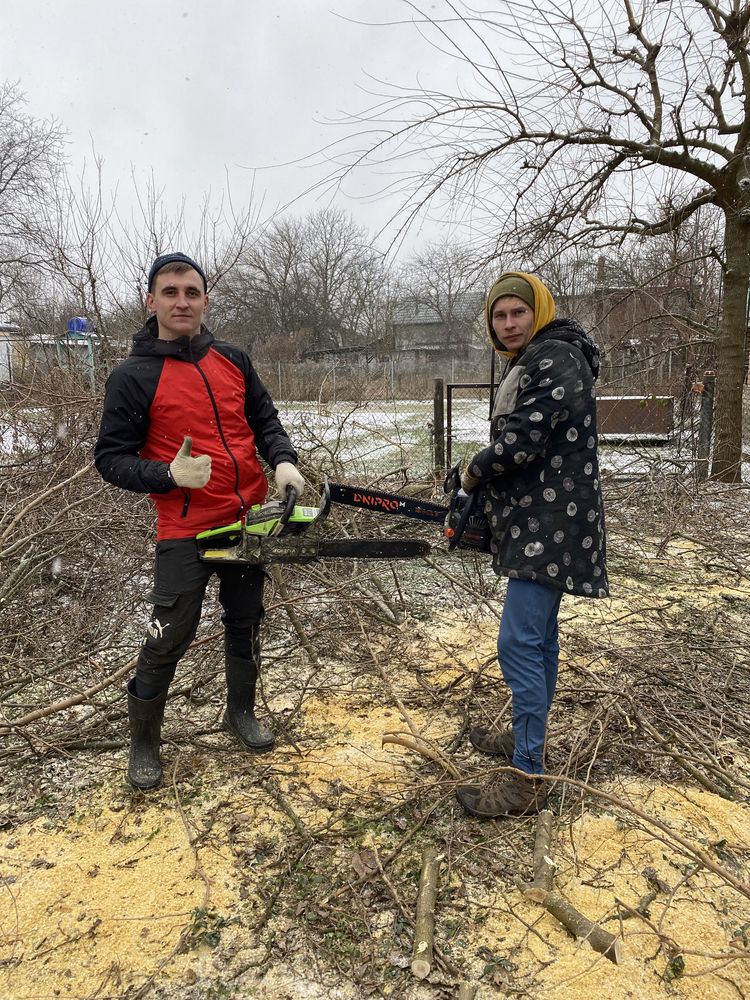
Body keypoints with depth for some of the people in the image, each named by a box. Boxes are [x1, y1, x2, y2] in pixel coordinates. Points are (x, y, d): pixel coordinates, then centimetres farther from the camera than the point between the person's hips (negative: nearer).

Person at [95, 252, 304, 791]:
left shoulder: (234, 360, 4)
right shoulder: (133, 377, -9)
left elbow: (265, 420, 10)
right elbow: (111, 457, -7)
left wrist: (283, 461, -9)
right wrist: (168, 475, -23)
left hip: (247, 520, 5)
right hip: (186, 530, -5)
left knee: (246, 622, 18)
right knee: (168, 639, 2)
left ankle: (242, 711, 39)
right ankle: (144, 742, 24)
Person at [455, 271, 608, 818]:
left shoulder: (556, 358, -14)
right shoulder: (529, 364, 18)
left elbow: (521, 441, -23)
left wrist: (474, 471, -5)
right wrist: (487, 484, 4)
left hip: (550, 523, -11)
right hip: (536, 520, 11)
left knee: (519, 643, -11)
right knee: (539, 634, 18)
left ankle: (528, 779, -3)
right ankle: (527, 737, 33)